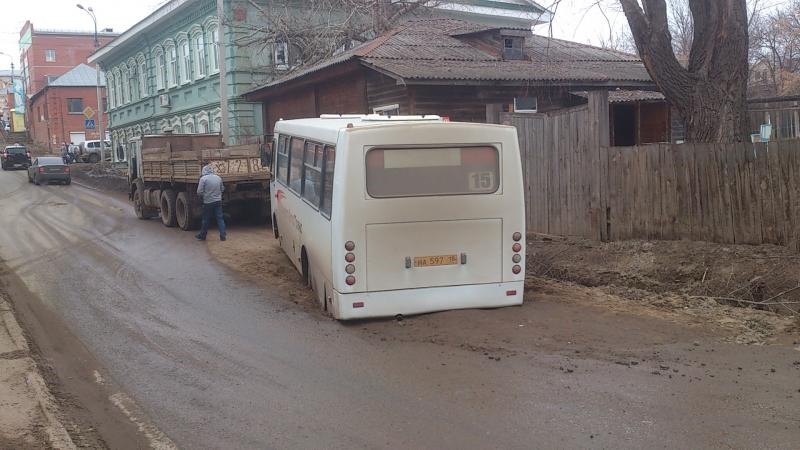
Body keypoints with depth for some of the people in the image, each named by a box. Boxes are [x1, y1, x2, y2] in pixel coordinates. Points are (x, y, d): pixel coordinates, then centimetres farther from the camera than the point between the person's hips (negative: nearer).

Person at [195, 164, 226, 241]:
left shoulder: (203, 178, -11)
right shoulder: (218, 178, 4)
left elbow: (199, 192, -12)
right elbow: (222, 189, 14)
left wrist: (202, 197, 8)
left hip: (208, 202, -4)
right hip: (218, 201, 4)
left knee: (206, 220, 7)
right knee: (220, 218, 7)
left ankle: (202, 236, 20)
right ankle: (223, 235, 3)